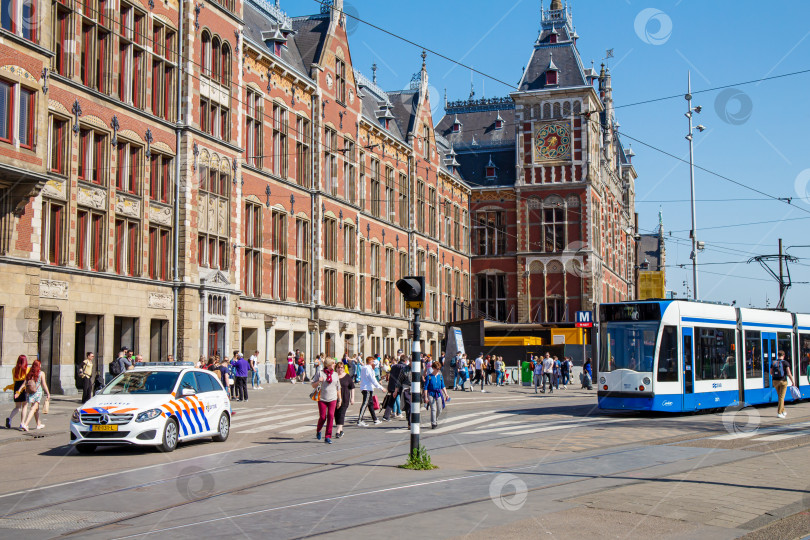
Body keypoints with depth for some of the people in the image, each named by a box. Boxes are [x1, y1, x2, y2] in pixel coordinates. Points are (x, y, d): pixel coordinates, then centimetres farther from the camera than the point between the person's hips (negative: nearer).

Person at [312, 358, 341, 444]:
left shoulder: (335, 374, 11)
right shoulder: (320, 373, 1)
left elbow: (338, 388, 17)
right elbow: (313, 385, 3)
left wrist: (339, 400, 16)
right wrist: (318, 381, -17)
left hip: (332, 399, 2)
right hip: (322, 399, -2)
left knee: (331, 416, -10)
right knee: (322, 417, -4)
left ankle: (328, 437, -4)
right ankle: (318, 431, 27)